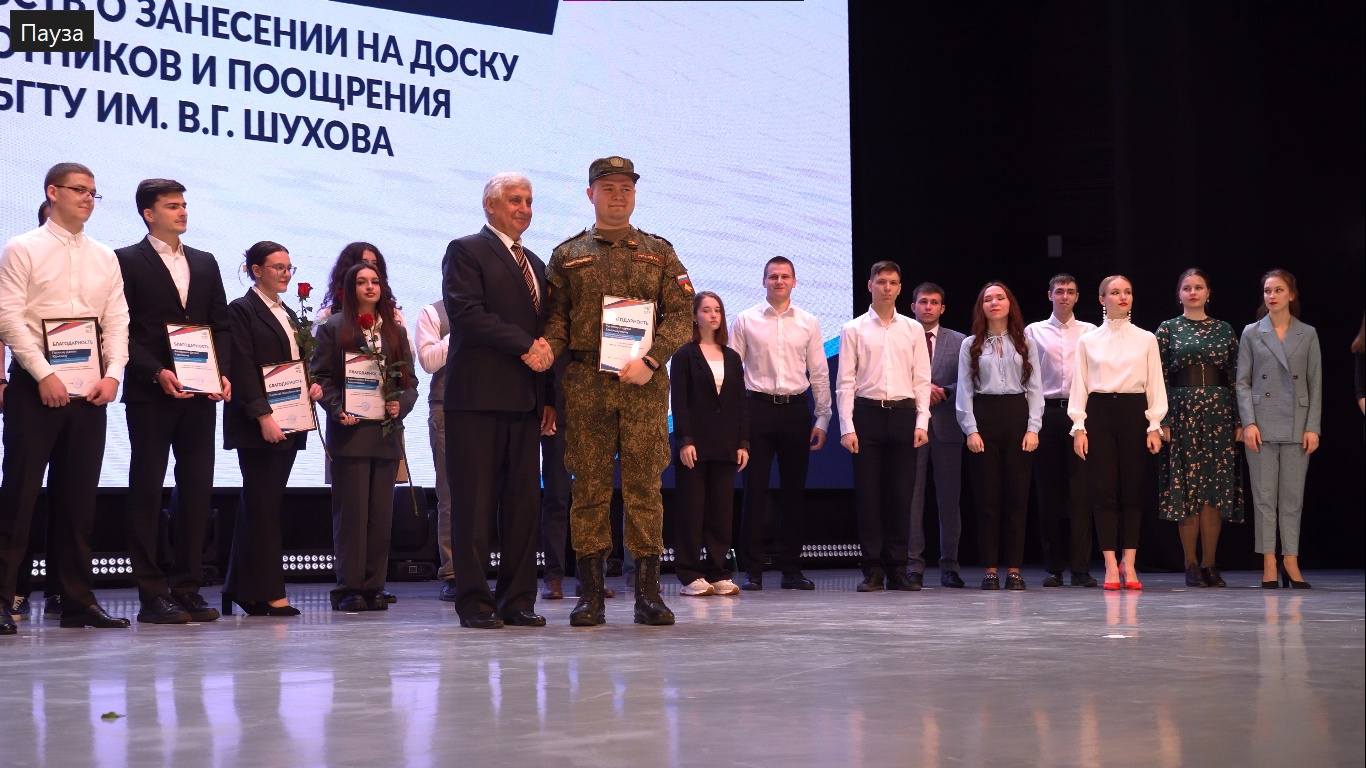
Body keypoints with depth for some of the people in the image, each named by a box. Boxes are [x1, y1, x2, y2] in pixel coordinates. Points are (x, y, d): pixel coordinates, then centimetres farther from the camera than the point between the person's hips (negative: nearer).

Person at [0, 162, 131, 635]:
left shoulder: (105, 258, 14)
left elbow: (117, 320, 10)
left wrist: (112, 374, -5)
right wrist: (45, 375, -15)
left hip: (90, 388, 5)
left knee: (78, 494, 7)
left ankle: (78, 601, 11)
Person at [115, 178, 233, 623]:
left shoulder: (205, 264, 16)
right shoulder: (128, 261, 0)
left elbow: (221, 324, 14)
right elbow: (122, 329, -6)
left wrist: (222, 372, -2)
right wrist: (157, 373, -17)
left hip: (199, 394, 5)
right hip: (150, 395, -5)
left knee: (197, 490, 4)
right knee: (146, 490, -1)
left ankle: (188, 589, 11)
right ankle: (152, 595, 1)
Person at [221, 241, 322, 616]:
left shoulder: (289, 315, 20)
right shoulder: (242, 311, -5)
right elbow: (241, 368, -14)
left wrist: (313, 385, 4)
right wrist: (262, 415, -21)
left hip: (288, 424, 8)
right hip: (257, 425, -8)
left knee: (262, 505, 9)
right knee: (263, 505, -8)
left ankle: (240, 588, 15)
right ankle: (266, 592, -7)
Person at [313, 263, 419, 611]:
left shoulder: (396, 331, 16)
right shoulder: (333, 328, 5)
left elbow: (410, 379, 14)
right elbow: (321, 377, 0)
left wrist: (401, 405, -6)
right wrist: (338, 410, -14)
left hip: (387, 431, 4)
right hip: (350, 430, -4)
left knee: (381, 512, 3)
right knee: (351, 511, -5)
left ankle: (374, 586, 8)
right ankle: (349, 587, -2)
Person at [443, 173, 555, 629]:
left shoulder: (535, 265, 22)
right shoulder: (466, 251, 1)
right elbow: (467, 313, -13)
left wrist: (549, 397, 12)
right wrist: (524, 345, -14)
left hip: (526, 400, 6)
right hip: (478, 397, -6)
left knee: (524, 501, 4)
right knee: (475, 502, -4)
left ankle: (518, 599, 8)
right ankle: (474, 601, 0)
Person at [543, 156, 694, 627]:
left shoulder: (659, 252, 11)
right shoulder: (567, 255, 12)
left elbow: (682, 315, 3)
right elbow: (555, 318, 9)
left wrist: (650, 359, -11)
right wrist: (546, 351, -10)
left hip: (646, 386, 0)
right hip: (586, 384, 0)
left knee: (644, 486, -1)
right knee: (589, 486, 0)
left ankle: (648, 592, 4)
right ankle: (590, 593, 5)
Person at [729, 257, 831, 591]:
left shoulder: (808, 323, 9)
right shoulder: (745, 321, 3)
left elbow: (819, 373, 11)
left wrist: (822, 418, 6)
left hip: (796, 410, 2)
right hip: (758, 408, -2)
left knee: (794, 490, 6)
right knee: (755, 489, -2)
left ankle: (791, 569, 13)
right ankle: (752, 570, 3)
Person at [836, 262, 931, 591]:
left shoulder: (913, 330, 10)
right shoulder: (853, 329, 5)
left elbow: (921, 380, 7)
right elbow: (845, 382, 1)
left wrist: (922, 423, -3)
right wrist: (847, 427, -7)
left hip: (903, 415, 1)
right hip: (867, 414, -1)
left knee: (901, 495, 2)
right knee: (868, 495, 0)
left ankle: (898, 569, 9)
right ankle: (873, 571, 5)